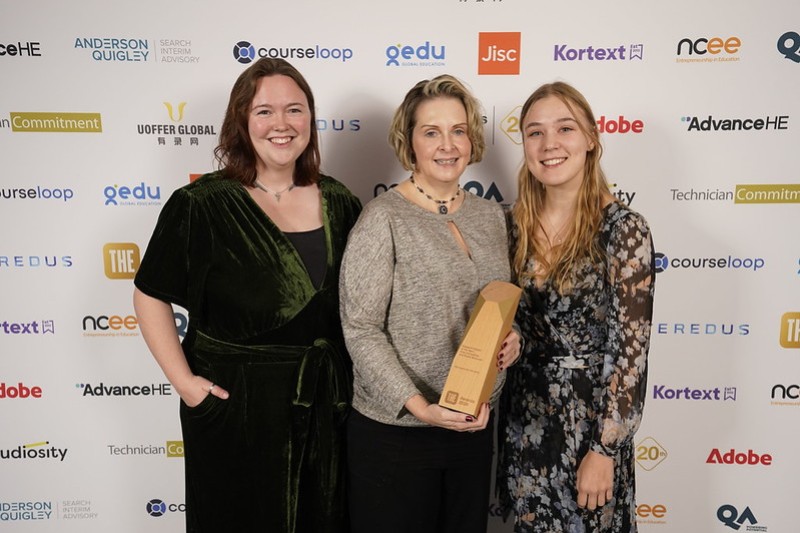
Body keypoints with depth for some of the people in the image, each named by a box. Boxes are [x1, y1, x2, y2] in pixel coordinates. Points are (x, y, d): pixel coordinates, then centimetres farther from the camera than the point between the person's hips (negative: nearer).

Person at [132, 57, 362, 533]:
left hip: (328, 403, 4)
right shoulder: (200, 205, -11)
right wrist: (182, 380, -11)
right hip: (234, 404, -3)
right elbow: (151, 297, -5)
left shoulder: (338, 202, 1)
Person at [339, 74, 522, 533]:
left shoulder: (491, 216, 5)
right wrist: (419, 407, -22)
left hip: (474, 426, 5)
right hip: (395, 430, -5)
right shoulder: (384, 218, -12)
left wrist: (512, 337, -5)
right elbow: (361, 329, -15)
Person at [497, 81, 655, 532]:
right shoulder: (516, 223, 0)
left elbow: (631, 349, -16)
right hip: (524, 411, 5)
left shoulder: (624, 229, -16)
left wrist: (604, 450, -15)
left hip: (591, 414, -5)